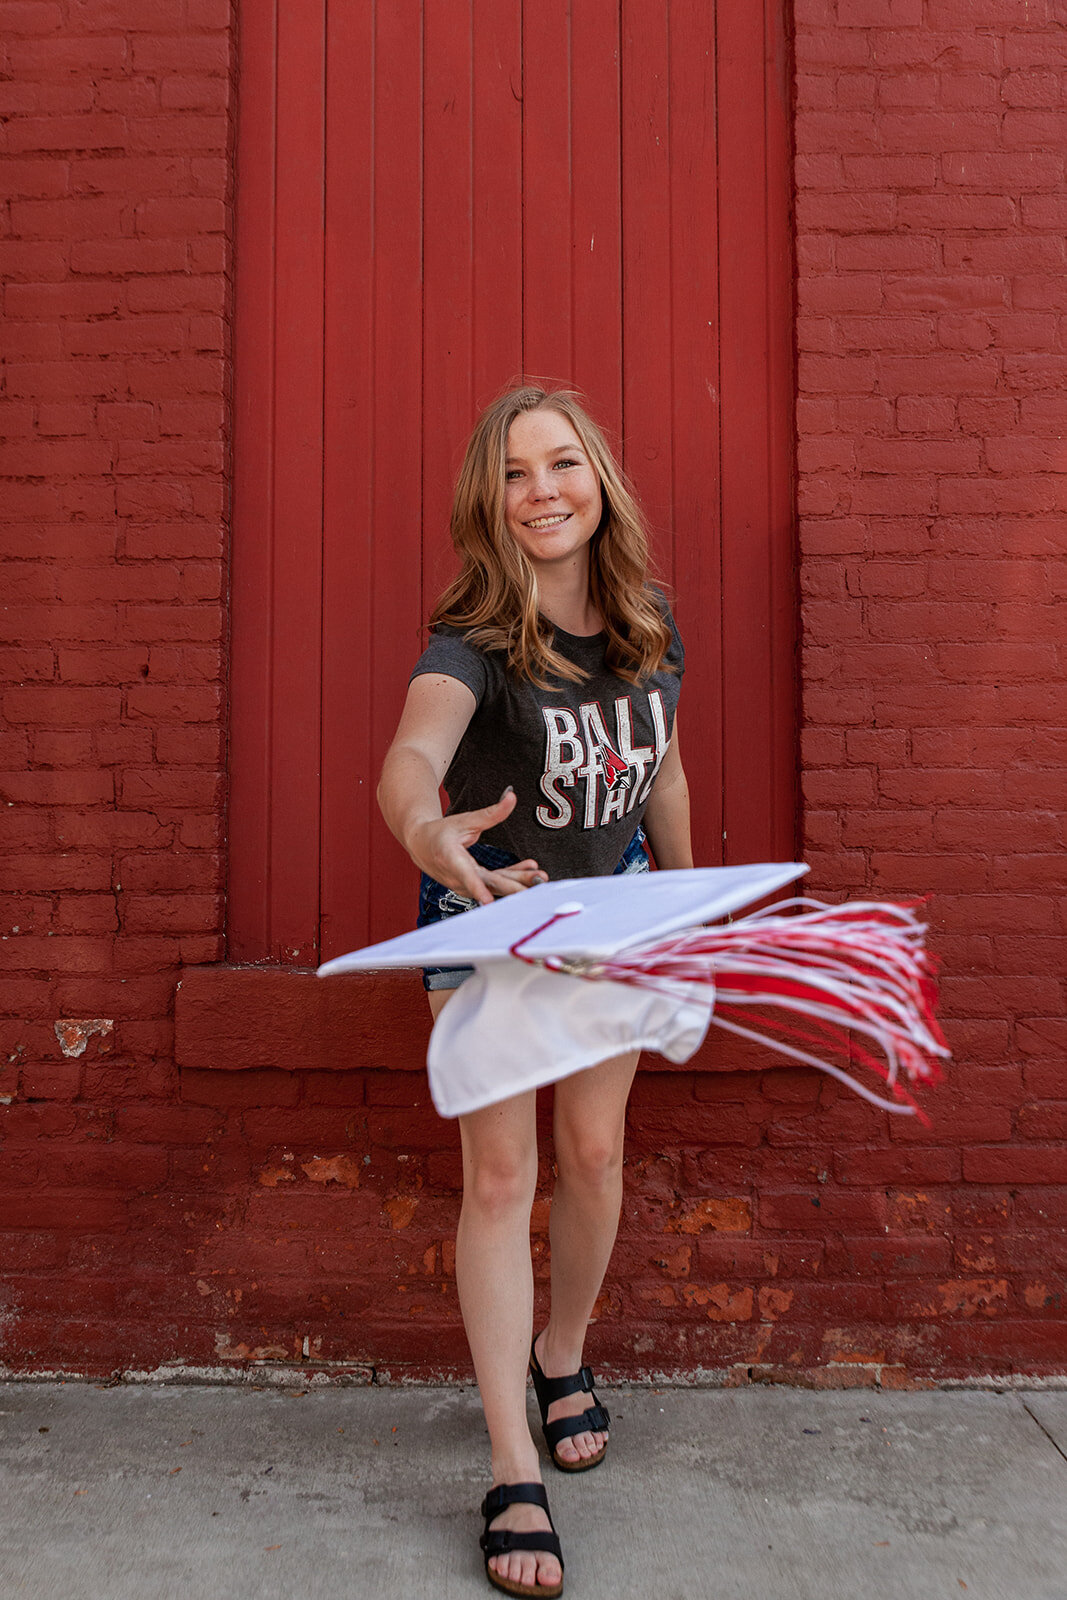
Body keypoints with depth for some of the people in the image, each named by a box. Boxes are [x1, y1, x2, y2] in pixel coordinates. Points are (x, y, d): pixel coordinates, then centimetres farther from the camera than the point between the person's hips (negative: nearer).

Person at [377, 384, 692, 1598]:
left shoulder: (652, 630, -8)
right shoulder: (475, 642, -23)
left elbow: (663, 778, 6)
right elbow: (409, 755, -45)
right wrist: (426, 828, -68)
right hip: (487, 909, -4)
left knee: (594, 1151, 9)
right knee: (500, 1169, -5)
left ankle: (564, 1355, 37)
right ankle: (514, 1473, 5)